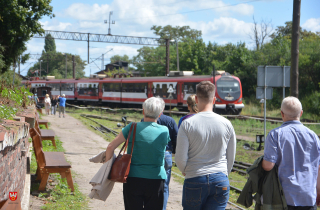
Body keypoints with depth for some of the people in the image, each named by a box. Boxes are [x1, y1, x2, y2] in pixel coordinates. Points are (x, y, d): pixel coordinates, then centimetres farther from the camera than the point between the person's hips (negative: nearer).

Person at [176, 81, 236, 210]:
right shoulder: (226, 124, -1)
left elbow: (180, 158, -7)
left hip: (195, 180, -2)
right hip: (221, 180, 2)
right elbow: (231, 157, 8)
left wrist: (184, 170, 15)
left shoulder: (187, 124, -8)